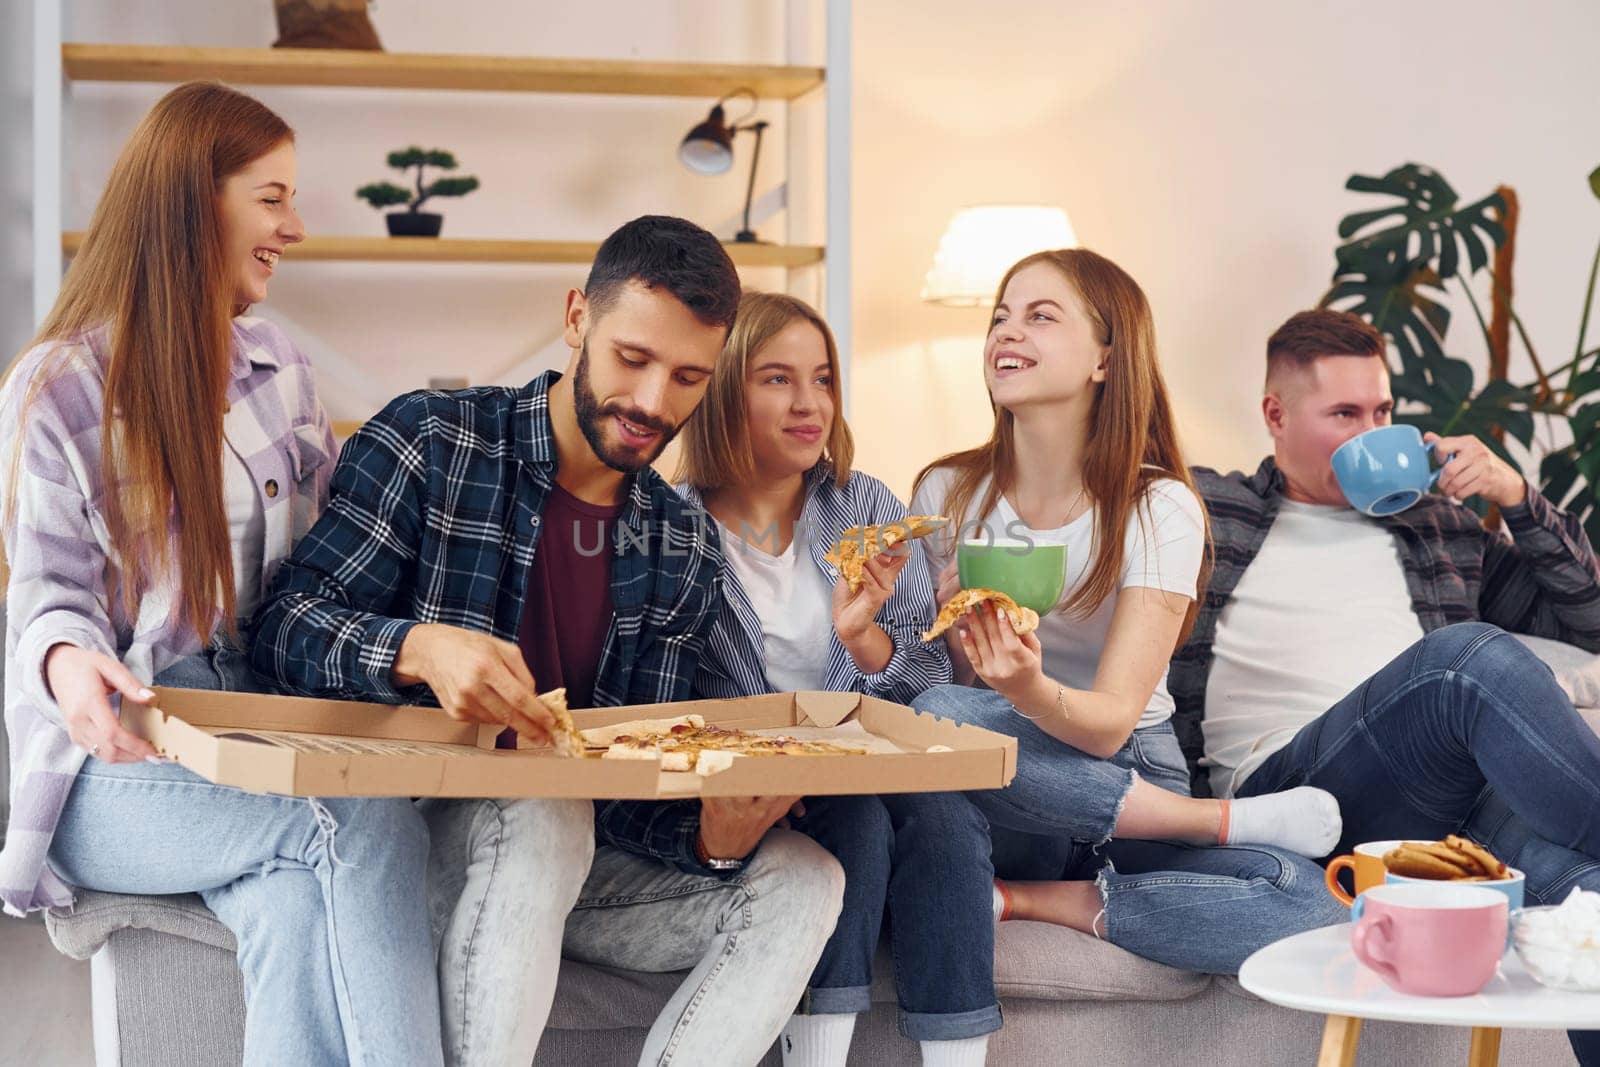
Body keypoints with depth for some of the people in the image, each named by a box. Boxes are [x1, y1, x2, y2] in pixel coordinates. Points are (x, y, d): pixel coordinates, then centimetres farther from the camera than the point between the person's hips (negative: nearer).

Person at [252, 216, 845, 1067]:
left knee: (801, 880, -14)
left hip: (575, 856, 5)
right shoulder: (431, 443, -7)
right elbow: (284, 628, -13)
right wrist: (420, 649, -35)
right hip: (407, 827, -5)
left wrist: (712, 836, -20)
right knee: (537, 812, -36)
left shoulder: (684, 555, 6)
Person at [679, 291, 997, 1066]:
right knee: (856, 816, -31)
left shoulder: (865, 508, 7)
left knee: (942, 811, -28)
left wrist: (864, 637, -17)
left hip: (874, 775, 3)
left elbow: (930, 683, 3)